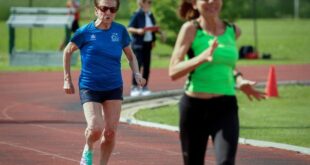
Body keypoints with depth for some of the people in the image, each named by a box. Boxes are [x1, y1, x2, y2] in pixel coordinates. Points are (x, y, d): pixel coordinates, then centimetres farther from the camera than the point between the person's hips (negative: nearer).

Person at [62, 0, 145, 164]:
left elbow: (131, 56, 12)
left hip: (114, 88, 3)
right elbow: (67, 52, 6)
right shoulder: (85, 32, -9)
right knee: (95, 129, -18)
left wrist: (136, 73, -6)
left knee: (110, 132, 0)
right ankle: (88, 150, 16)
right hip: (90, 88, -3)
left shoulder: (120, 31, -1)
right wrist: (67, 79, 5)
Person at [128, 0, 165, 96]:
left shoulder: (150, 15, 9)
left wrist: (160, 32, 4)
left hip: (148, 44, 6)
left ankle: (144, 87, 16)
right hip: (138, 44, -6)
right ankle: (134, 88, -3)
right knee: (138, 65, -10)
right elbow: (129, 28, -12)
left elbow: (154, 28, 20)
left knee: (147, 66, 7)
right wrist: (137, 31, -28)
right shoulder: (137, 15, -10)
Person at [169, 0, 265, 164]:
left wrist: (239, 80, 7)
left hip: (226, 108, 2)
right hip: (194, 107, -1)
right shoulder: (191, 29, -6)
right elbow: (173, 72, -13)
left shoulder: (233, 31, 6)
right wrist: (203, 57, -27)